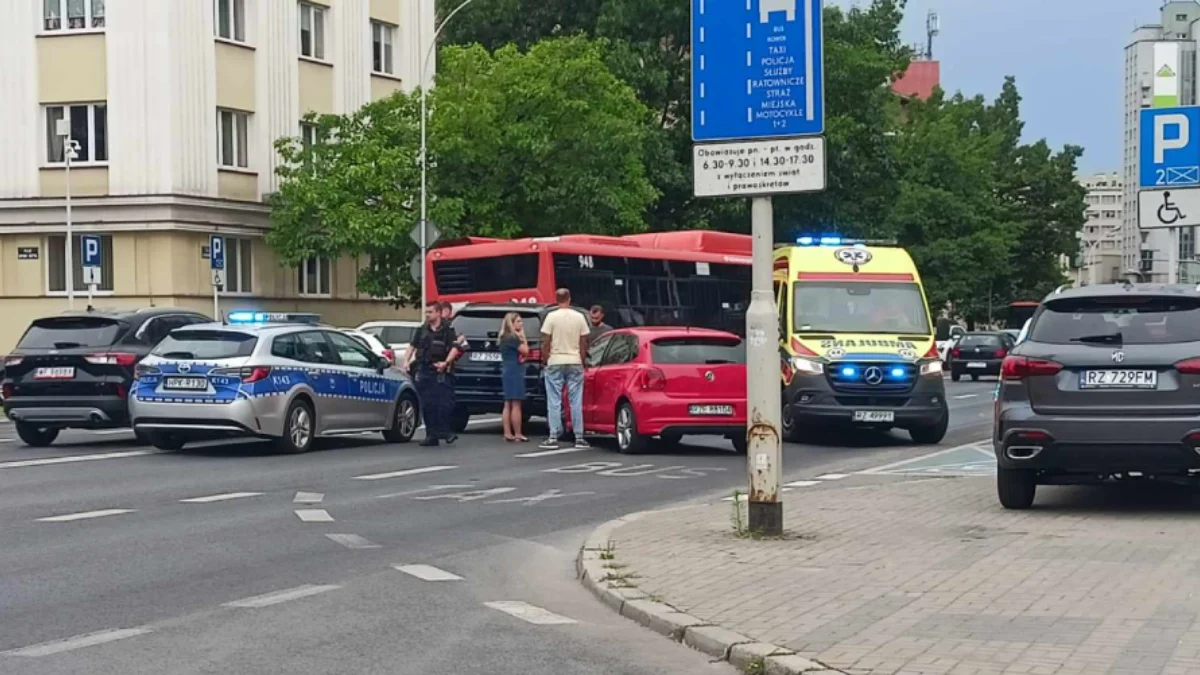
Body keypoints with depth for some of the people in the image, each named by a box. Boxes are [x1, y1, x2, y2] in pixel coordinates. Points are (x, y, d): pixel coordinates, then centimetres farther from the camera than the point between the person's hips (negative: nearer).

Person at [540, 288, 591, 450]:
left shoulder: (552, 317, -7)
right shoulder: (579, 317, 0)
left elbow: (545, 342, -6)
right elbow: (583, 343, 4)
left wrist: (544, 361, 6)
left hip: (555, 363, -2)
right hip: (575, 363, 2)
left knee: (554, 402, 2)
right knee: (576, 402, 6)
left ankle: (553, 438, -1)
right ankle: (579, 438, 6)